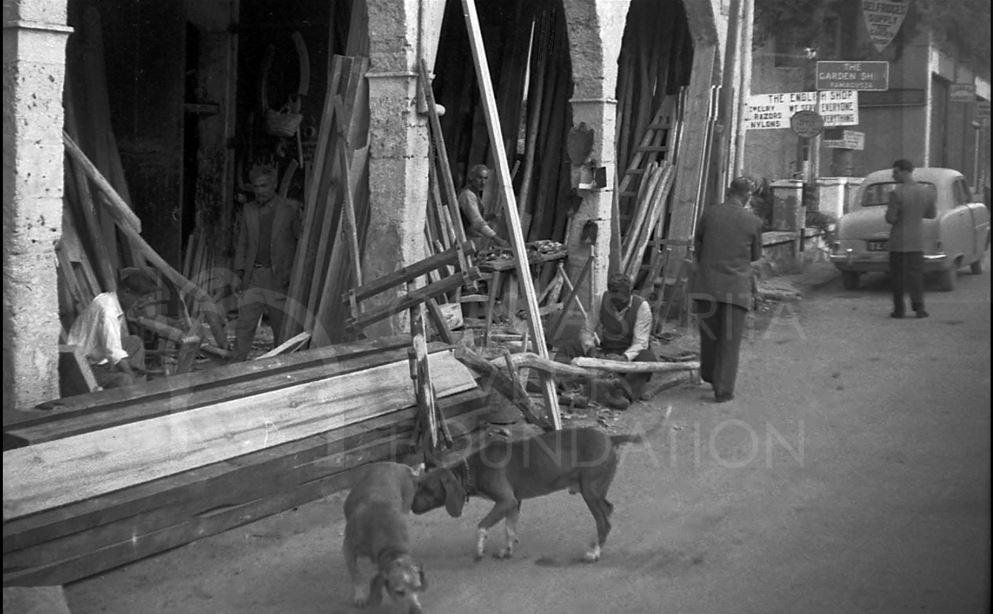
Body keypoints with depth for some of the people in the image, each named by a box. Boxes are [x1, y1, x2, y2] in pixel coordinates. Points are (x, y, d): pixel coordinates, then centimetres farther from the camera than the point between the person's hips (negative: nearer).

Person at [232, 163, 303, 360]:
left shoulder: (291, 209, 0)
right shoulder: (249, 209, 13)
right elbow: (242, 244, 17)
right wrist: (238, 274, 8)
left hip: (279, 278, -3)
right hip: (253, 277, 3)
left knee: (282, 328, 1)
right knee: (244, 326, -5)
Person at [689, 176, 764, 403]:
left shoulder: (709, 214, -2)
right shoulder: (753, 222, -6)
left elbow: (698, 246, 9)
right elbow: (755, 256, 7)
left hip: (706, 283, 2)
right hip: (736, 286, -2)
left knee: (709, 333, 20)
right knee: (730, 340, 6)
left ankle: (709, 375, 37)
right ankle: (723, 390, 7)